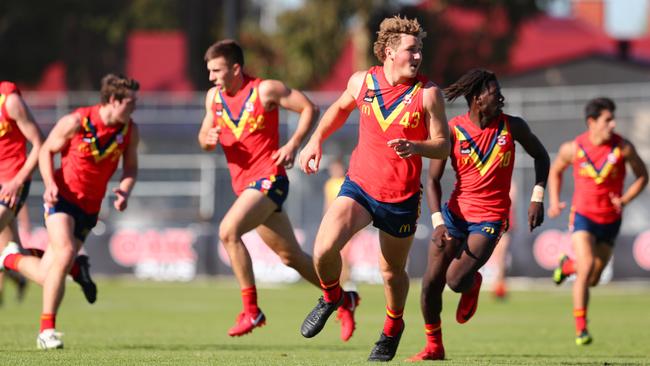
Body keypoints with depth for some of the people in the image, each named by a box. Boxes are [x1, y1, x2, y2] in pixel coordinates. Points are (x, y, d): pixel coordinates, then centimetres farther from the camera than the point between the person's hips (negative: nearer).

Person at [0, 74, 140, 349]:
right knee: (64, 253, -26)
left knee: (47, 275, 0)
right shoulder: (76, 122, -14)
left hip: (89, 207, 5)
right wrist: (50, 184, -17)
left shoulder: (130, 130, -1)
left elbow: (131, 167, 9)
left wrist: (124, 192, -12)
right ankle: (47, 329, -15)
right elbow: (46, 150, -2)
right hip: (62, 197, -5)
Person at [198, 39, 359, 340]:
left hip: (268, 179, -7)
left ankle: (251, 309, -22)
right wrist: (208, 139, -7)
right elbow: (205, 137, 17)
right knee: (291, 256, 12)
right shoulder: (214, 97, 8)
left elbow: (309, 109, -4)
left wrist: (293, 144, -14)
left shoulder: (265, 90, -10)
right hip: (244, 186, 7)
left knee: (228, 231, -27)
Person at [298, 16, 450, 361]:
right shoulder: (361, 81, -1)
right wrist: (316, 139, 12)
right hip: (359, 184, 1)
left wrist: (415, 147, -28)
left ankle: (393, 327, 42)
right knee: (324, 249, -20)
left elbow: (443, 145, -9)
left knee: (392, 271, 11)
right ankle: (331, 296, 14)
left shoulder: (428, 93, -10)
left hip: (401, 198, -1)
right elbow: (340, 107, 21)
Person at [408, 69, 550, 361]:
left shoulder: (513, 127, -6)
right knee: (432, 281, -1)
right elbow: (433, 180, -5)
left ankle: (473, 283, 21)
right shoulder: (452, 131, -9)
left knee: (456, 280, -17)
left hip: (489, 218, -1)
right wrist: (438, 222, -18)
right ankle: (434, 346, 18)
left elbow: (540, 156, 11)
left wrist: (537, 199, 1)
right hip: (455, 212, 1)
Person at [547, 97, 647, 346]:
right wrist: (554, 201, -2)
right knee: (587, 266, -22)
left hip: (610, 220, 2)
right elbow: (555, 171, 10)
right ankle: (581, 328, -13)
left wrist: (624, 200, -16)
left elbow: (642, 176, 0)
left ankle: (569, 265, 48)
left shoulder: (624, 148, -14)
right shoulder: (572, 149, -12)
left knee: (592, 279, 11)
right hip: (583, 216, -2)